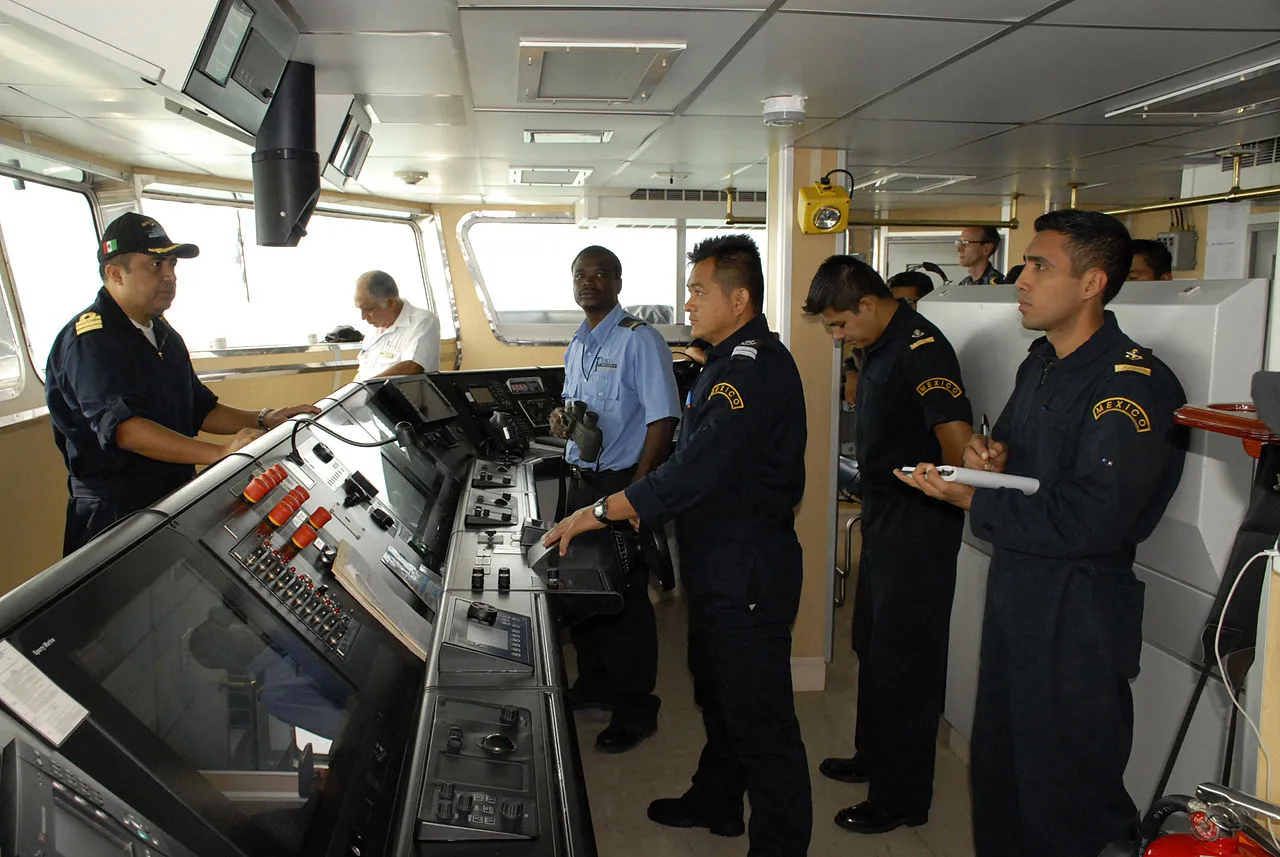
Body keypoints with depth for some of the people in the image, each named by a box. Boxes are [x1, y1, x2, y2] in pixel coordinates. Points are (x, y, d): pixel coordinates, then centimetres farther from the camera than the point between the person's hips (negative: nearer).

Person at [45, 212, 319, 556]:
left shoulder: (164, 335, 14)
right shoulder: (90, 340, -17)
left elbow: (200, 409, 19)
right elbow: (123, 426, -30)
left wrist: (264, 421, 2)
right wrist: (219, 453, -39)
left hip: (176, 501, 8)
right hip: (114, 517, -8)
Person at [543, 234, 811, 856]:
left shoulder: (755, 370, -23)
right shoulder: (733, 359, 12)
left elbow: (694, 471, -30)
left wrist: (599, 513, -24)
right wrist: (649, 502, 11)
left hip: (749, 574, -11)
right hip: (720, 565, 11)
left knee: (760, 718, 1)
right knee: (717, 693, 25)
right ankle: (715, 803, 44)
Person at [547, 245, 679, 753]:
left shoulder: (639, 340, -13)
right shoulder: (577, 346, 12)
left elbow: (663, 420, -17)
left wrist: (634, 492, -21)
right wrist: (560, 416, -1)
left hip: (622, 482, -8)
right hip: (580, 480, 8)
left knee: (623, 597, 0)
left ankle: (635, 711, 15)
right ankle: (593, 683, 36)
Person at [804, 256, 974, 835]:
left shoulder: (921, 348, -20)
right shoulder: (878, 347, 10)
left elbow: (957, 439, -28)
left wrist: (943, 495, -13)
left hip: (918, 527, -10)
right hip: (884, 520, 10)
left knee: (904, 657, 1)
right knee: (873, 645, 20)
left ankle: (902, 798, 15)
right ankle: (874, 758, 38)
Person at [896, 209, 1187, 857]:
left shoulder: (1135, 383, -19)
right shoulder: (1041, 361, 10)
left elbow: (1092, 519, -27)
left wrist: (971, 500, -21)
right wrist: (989, 456, -4)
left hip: (1079, 615, -8)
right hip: (1014, 591, 9)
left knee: (1069, 801, 7)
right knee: (996, 769, 22)